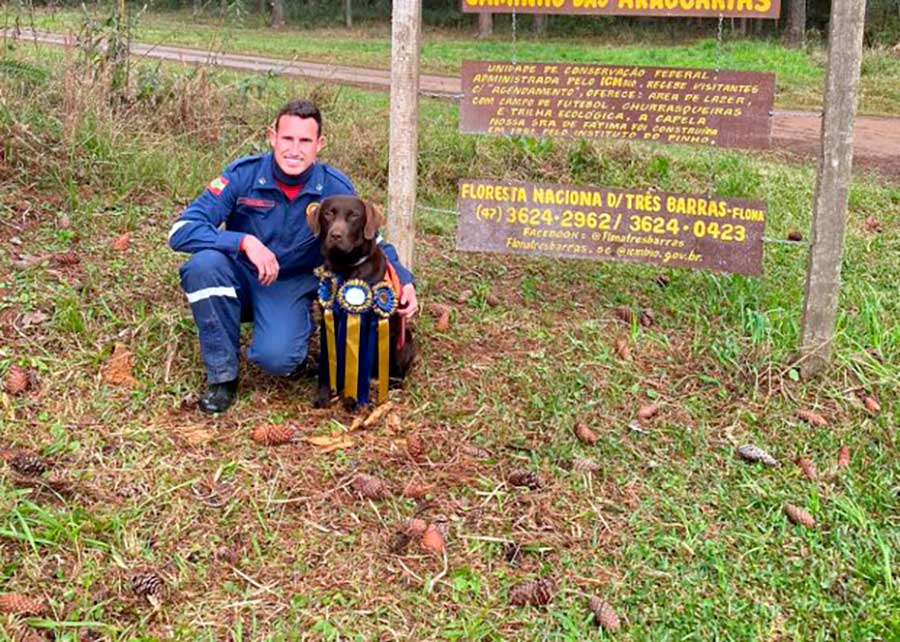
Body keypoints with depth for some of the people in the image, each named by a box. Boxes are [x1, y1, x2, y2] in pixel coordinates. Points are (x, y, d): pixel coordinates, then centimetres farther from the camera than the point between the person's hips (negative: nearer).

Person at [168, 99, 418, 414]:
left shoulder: (336, 189, -13)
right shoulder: (242, 175, -18)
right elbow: (181, 231, -22)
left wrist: (404, 280, -14)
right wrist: (245, 242, -35)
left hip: (291, 286, -1)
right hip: (240, 278, 1)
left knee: (277, 358, -30)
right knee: (204, 263, -34)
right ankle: (222, 374, -15)